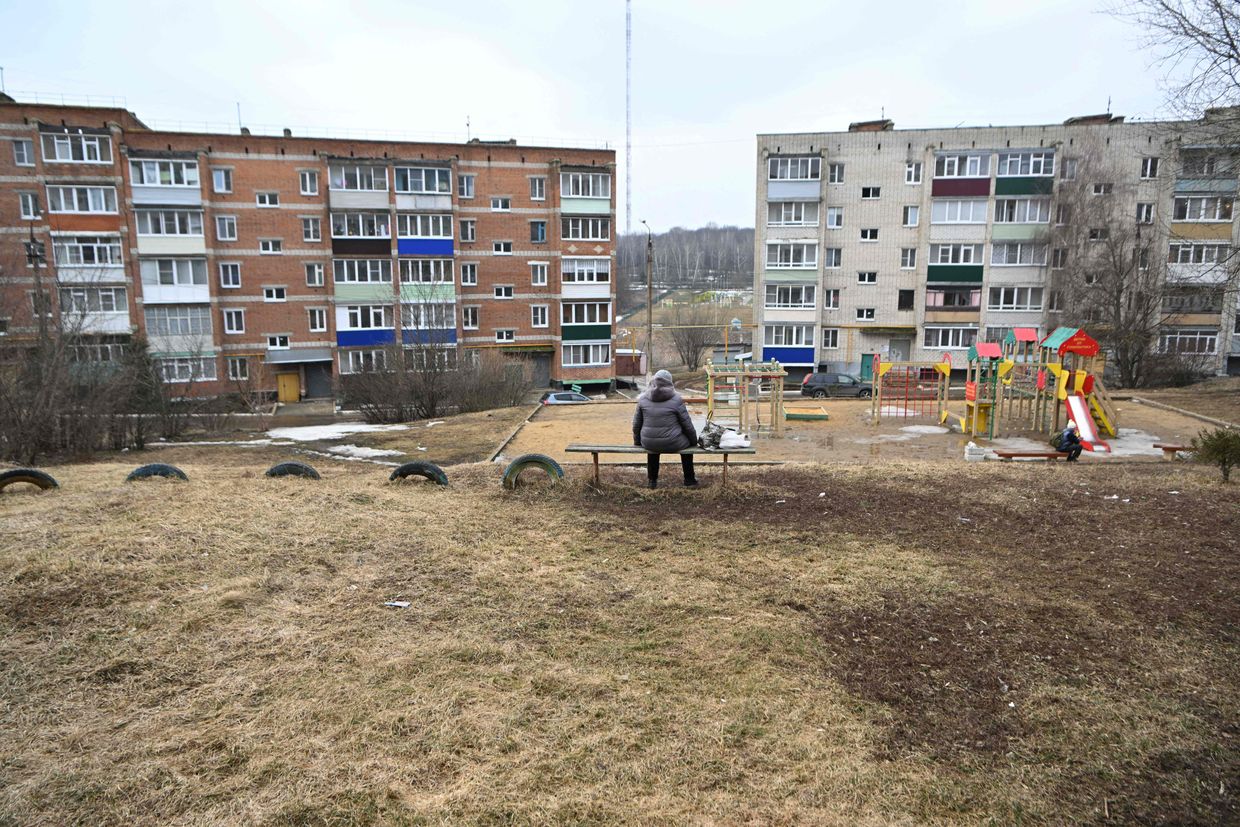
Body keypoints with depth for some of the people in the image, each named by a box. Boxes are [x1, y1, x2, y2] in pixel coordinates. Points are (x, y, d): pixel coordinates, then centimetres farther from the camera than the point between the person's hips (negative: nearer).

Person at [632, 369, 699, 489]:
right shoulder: (676, 400, -9)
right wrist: (694, 441, 14)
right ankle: (689, 480, 36)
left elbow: (636, 424, 6)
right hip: (672, 445, -2)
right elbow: (687, 425, -3)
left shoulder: (643, 399, -1)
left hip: (648, 444, 3)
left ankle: (652, 480, 43)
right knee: (688, 441, 30)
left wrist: (637, 442, 22)